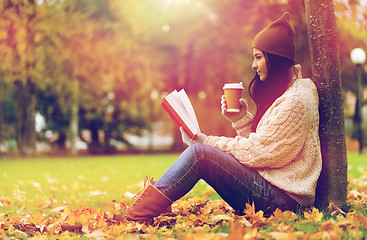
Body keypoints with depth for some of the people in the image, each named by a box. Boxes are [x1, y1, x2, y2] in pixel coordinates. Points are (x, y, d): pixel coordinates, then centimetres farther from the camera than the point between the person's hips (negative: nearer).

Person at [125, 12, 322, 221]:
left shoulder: (296, 100, -15)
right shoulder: (281, 92, 17)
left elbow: (258, 151, -18)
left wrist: (207, 142, -12)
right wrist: (241, 118, 2)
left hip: (282, 197, -10)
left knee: (199, 153, -21)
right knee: (200, 150, 1)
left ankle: (138, 214, -18)